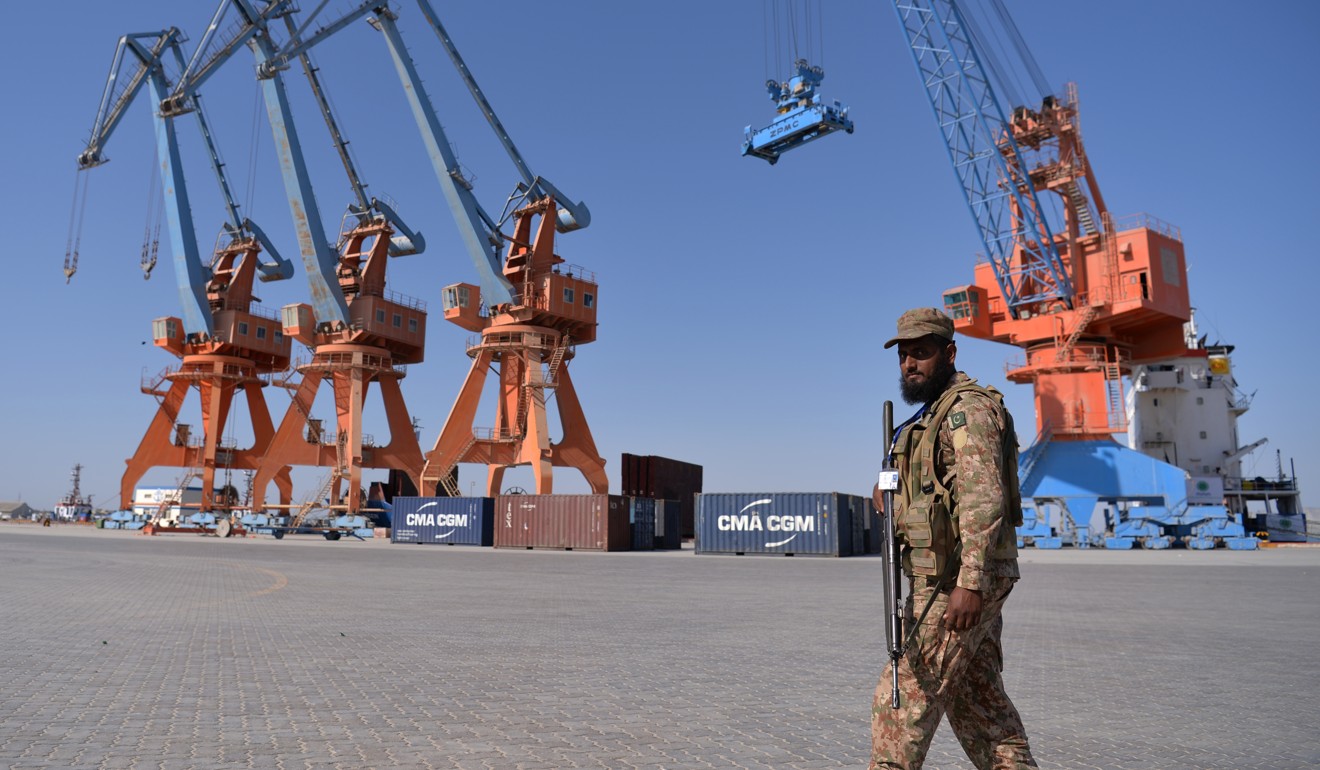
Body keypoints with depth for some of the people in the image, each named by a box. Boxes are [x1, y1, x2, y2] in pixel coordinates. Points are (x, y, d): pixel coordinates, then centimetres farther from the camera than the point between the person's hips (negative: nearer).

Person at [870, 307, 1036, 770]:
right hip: (955, 581, 10)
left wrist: (969, 583, -28)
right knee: (980, 706, 14)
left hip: (957, 583, -10)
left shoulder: (969, 408, -12)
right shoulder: (934, 415, 20)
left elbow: (984, 497, -23)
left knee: (902, 698, -5)